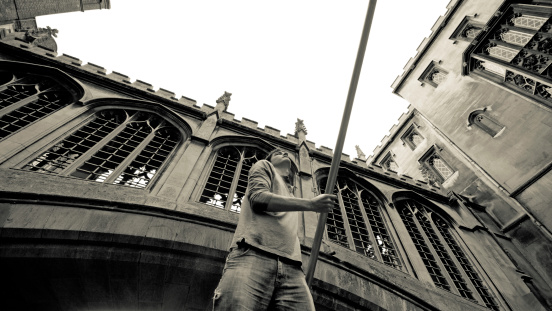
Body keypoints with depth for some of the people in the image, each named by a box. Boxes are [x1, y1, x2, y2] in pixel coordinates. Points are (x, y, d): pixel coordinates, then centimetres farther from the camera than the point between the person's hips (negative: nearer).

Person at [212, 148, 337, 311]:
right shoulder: (263, 166, 19)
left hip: (291, 267, 6)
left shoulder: (291, 196, 37)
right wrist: (311, 204, -7)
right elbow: (258, 197, -2)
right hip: (253, 254, -5)